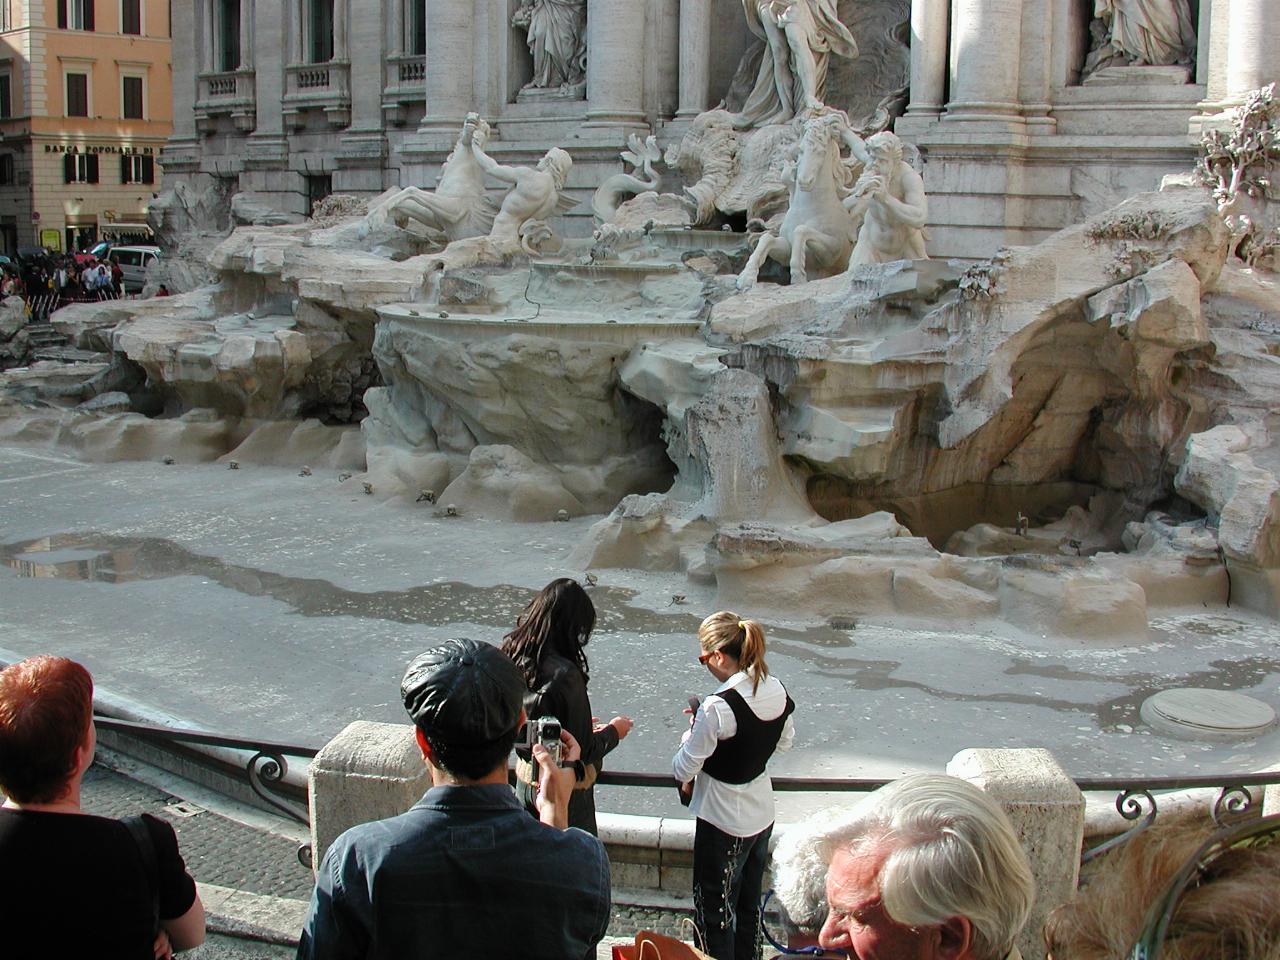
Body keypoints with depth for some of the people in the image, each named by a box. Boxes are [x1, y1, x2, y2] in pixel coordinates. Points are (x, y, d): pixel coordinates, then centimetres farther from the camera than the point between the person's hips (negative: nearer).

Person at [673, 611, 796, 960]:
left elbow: (683, 771, -21)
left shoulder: (717, 708, -28)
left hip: (723, 823, -7)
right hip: (763, 815, 7)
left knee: (714, 914, 9)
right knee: (749, 905, 23)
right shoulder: (777, 690, -8)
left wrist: (693, 730, -3)